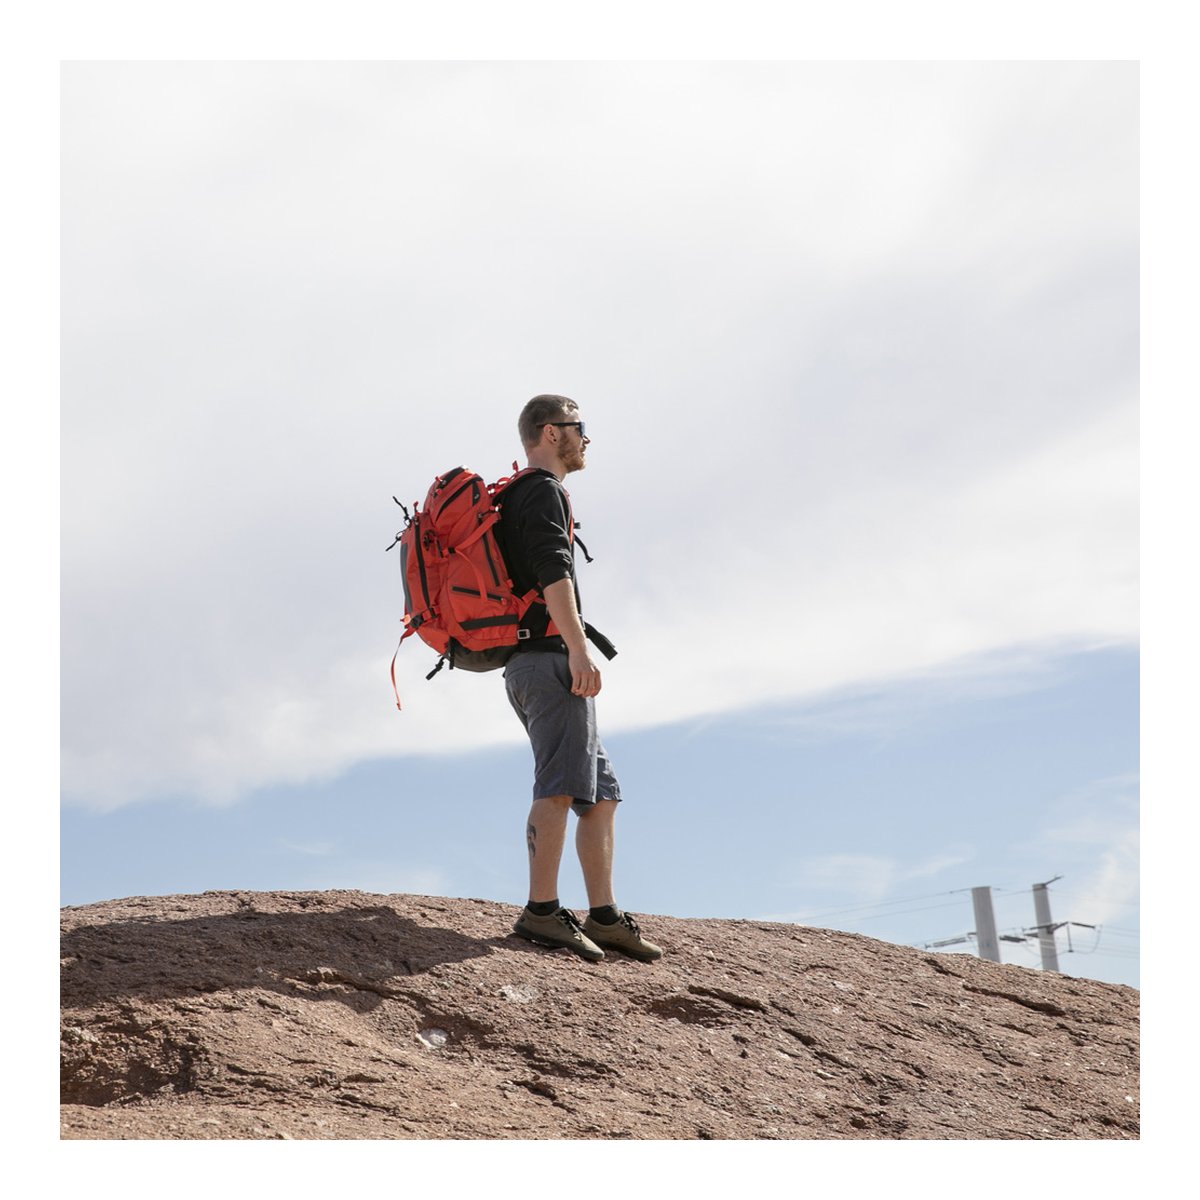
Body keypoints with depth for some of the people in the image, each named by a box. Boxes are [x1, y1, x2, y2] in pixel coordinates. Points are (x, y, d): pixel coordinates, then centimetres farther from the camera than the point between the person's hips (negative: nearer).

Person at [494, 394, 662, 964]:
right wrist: (579, 650, -25)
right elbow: (552, 573, -17)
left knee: (600, 793, 8)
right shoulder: (542, 491, -2)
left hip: (529, 665, 10)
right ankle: (542, 912, -22)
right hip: (548, 655, -10)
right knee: (561, 785, -17)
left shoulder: (517, 496, 29)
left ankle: (603, 917, 5)